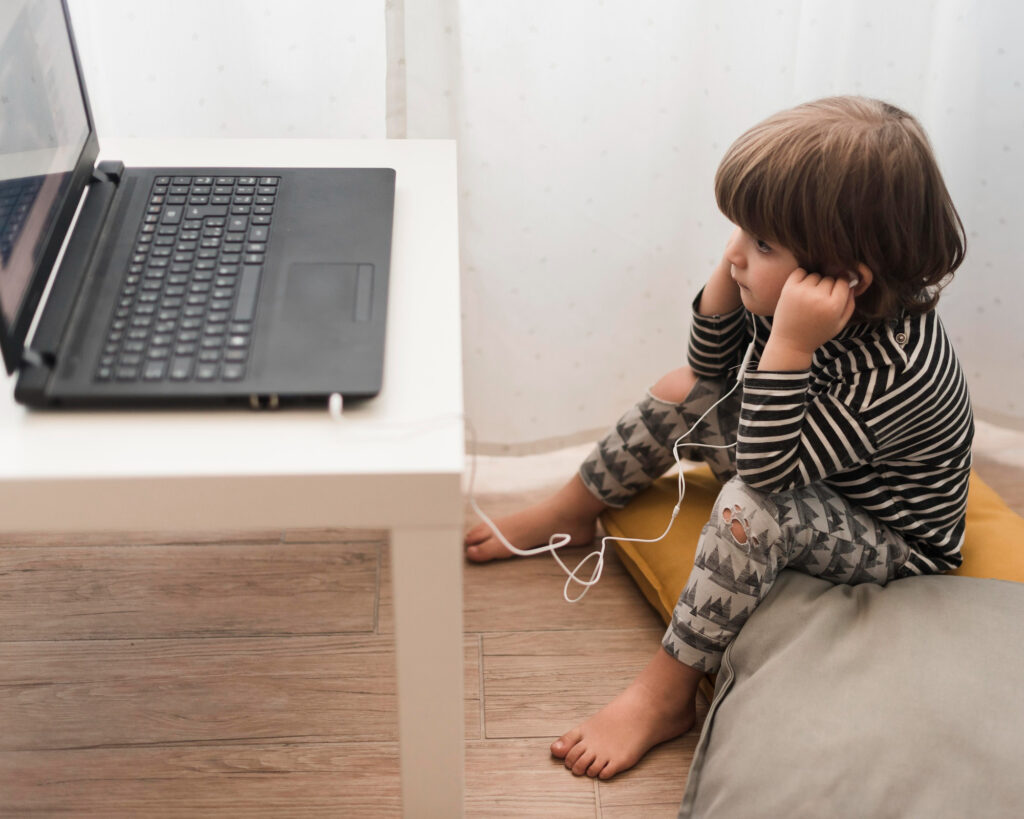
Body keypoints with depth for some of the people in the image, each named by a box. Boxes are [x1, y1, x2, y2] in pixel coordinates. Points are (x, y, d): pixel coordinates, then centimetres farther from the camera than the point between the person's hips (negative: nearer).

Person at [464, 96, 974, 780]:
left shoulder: (897, 367, -38)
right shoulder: (795, 294, -14)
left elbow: (765, 468, -37)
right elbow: (711, 366, 1)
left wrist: (788, 343, -46)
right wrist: (727, 277, -17)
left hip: (894, 541, -9)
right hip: (811, 465, 9)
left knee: (751, 506, -36)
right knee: (682, 392, 6)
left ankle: (664, 695, -20)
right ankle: (567, 514, 25)